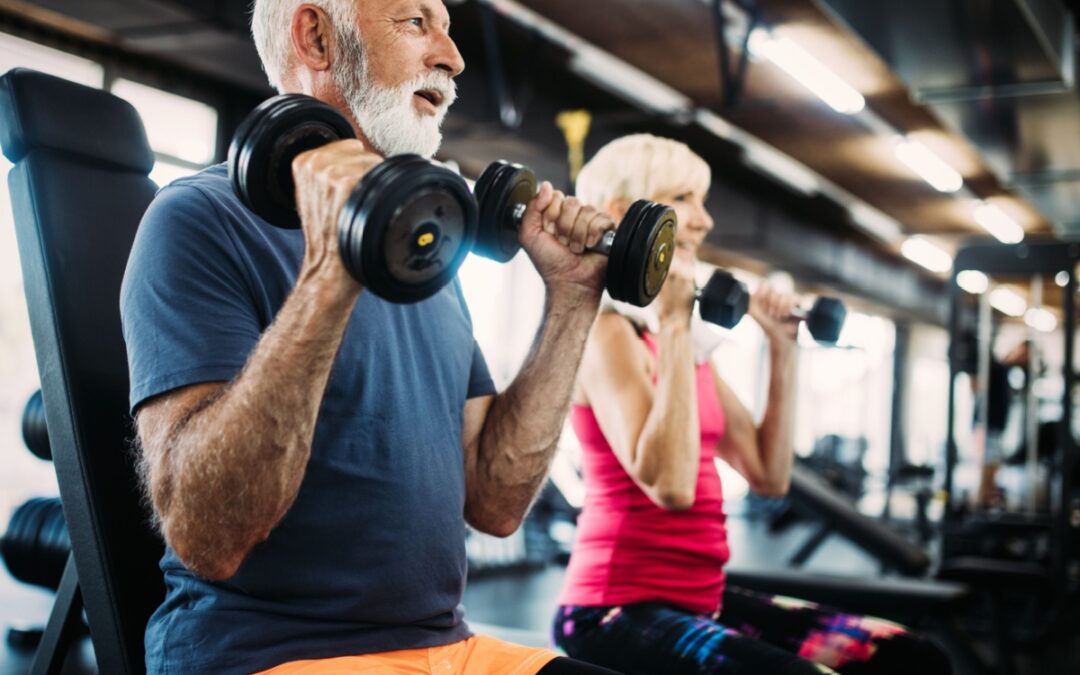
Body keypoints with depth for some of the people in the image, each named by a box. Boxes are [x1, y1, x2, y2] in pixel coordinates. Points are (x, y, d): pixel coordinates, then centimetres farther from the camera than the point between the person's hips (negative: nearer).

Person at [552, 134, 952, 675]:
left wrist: (782, 350, 9)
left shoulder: (686, 341, 13)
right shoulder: (607, 331, -12)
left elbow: (769, 475, 12)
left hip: (700, 599, 9)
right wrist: (672, 324, -22)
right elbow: (669, 485, -26)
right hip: (620, 610, -8)